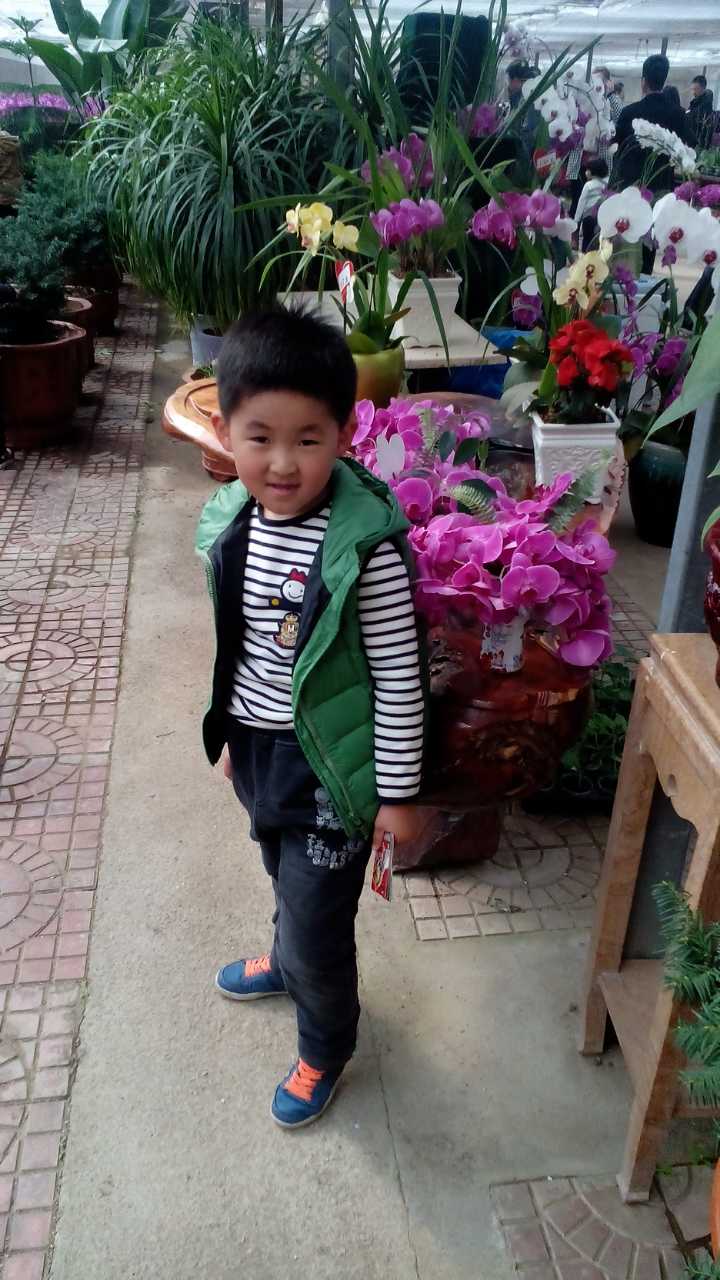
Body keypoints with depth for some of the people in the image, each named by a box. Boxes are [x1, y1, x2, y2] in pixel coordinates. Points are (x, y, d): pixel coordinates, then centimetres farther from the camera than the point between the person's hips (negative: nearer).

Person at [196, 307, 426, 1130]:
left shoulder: (366, 545, -26)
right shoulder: (229, 520, -6)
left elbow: (400, 679, -18)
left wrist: (399, 795, -12)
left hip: (328, 761, -6)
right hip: (256, 746, 6)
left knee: (319, 922, 9)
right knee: (289, 882, 31)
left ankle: (324, 1049, 39)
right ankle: (291, 961, 61)